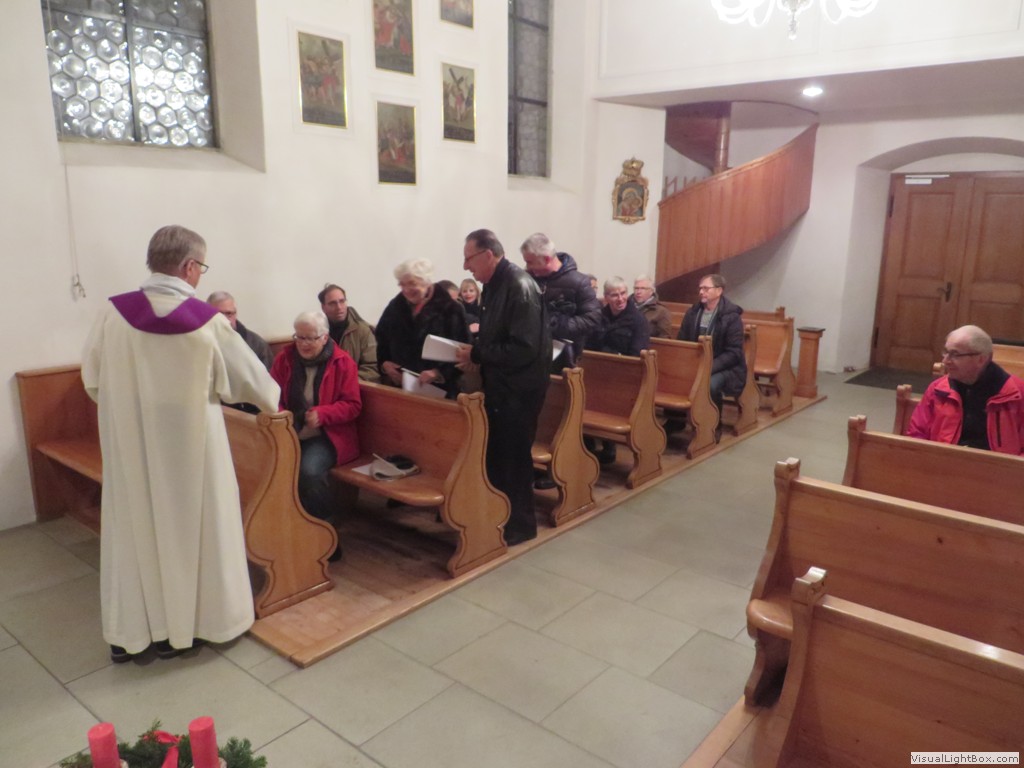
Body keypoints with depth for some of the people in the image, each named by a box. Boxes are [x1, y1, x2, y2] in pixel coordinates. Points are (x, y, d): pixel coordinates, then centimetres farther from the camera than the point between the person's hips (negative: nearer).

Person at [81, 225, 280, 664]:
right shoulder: (207, 321, -14)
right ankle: (177, 629, 30)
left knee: (132, 528, 15)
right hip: (190, 444, -2)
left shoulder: (114, 313, -9)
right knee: (190, 527, 14)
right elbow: (248, 374, -1)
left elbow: (93, 381, 0)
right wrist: (271, 401, 20)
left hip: (129, 445, 2)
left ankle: (126, 633, 28)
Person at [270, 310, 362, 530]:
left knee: (309, 470, -31)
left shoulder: (343, 362, -5)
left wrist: (323, 414, -22)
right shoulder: (284, 358, 5)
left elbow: (353, 405, -6)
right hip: (291, 433, 4)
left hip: (328, 435, -3)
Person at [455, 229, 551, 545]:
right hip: (499, 384, 9)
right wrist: (474, 354, 1)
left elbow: (524, 348, -27)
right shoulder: (494, 284, 9)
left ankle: (521, 524, 18)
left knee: (514, 457, 3)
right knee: (495, 454, 17)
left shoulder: (520, 287, -21)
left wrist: (477, 355, -20)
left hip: (519, 388, -9)